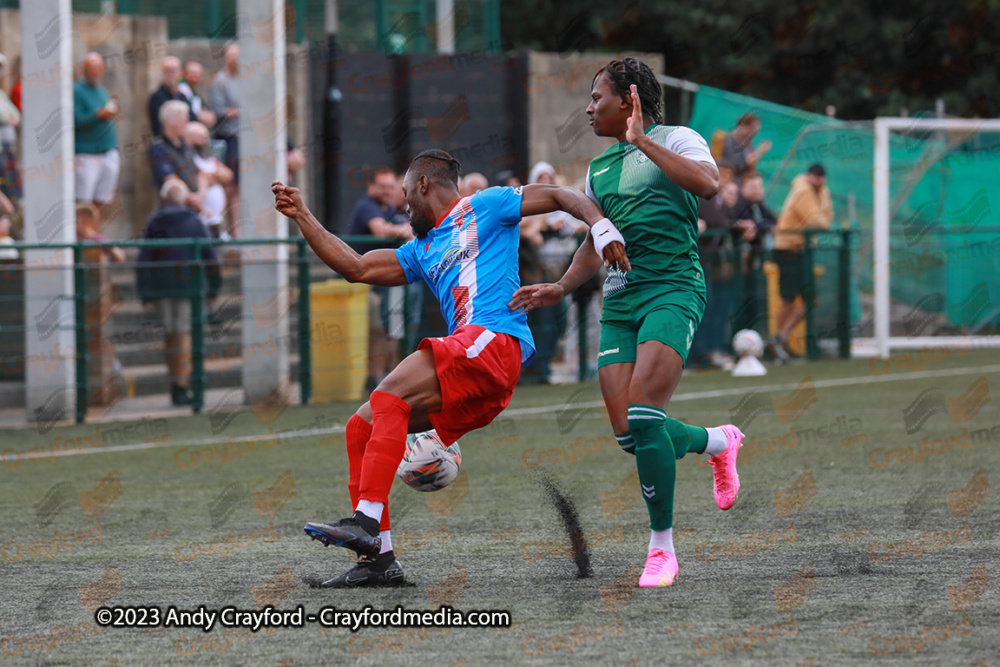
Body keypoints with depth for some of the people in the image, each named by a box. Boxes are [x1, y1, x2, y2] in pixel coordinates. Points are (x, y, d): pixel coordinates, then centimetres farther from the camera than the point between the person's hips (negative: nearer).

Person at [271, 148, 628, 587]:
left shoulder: (485, 207, 11)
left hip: (493, 340, -9)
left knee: (389, 399, -25)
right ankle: (379, 559, -1)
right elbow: (356, 268, 30)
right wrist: (302, 217, 31)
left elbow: (560, 196, 9)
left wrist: (602, 228, -9)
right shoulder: (421, 250, 31)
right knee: (361, 428, 3)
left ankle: (366, 522, -34)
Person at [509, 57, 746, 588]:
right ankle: (717, 441, 28)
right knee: (628, 434, -3)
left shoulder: (676, 140, -1)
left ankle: (661, 547, -8)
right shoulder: (599, 168, 20)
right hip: (619, 300, 7)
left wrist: (643, 141, -19)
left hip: (673, 290, -7)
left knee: (644, 416, -21)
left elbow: (708, 183, -22)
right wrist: (561, 289, 14)